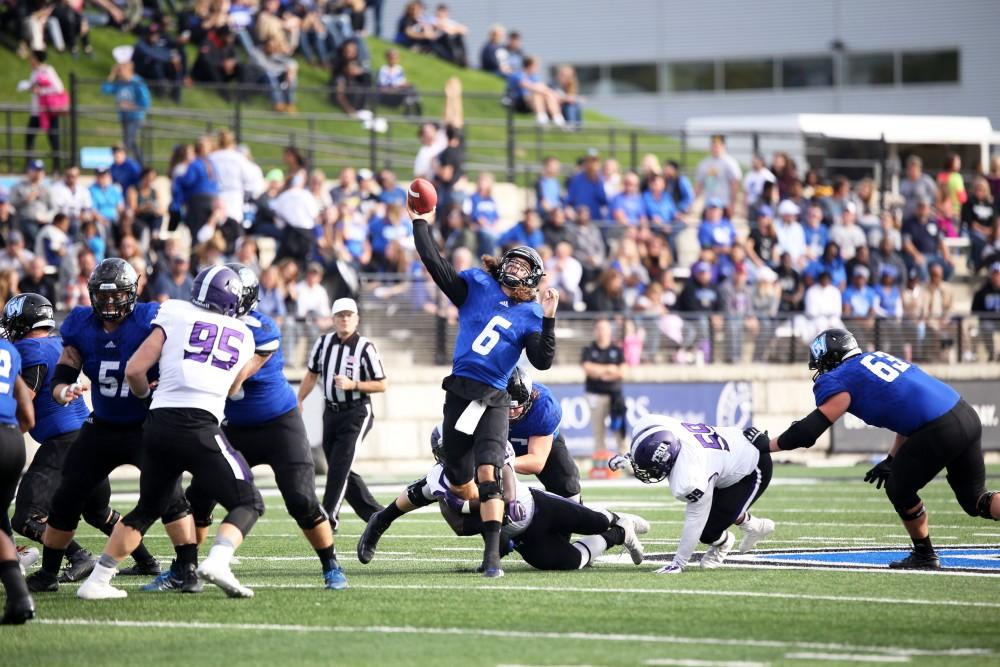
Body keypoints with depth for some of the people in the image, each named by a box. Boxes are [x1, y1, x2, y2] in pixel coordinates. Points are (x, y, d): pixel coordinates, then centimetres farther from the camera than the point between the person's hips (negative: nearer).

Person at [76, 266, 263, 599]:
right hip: (200, 428, -2)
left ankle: (97, 581, 20)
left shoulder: (175, 315, 12)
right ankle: (217, 561, -19)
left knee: (147, 509, 22)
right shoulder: (243, 336, 18)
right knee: (248, 504, 8)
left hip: (159, 423, 2)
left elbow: (134, 370, 7)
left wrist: (145, 394, 27)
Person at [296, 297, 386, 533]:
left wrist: (352, 385, -19)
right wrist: (298, 401, 11)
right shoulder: (323, 343, 4)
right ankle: (376, 515, 18)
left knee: (340, 467, -12)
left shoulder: (365, 348, -11)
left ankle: (329, 517, -7)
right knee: (342, 471, 8)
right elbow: (312, 375, 18)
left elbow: (382, 385, -8)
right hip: (331, 413, 6)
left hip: (356, 414, -6)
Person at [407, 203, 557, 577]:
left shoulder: (529, 315, 4)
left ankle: (492, 555, -22)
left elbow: (543, 361, -5)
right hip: (459, 393, 3)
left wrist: (548, 321, -12)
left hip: (493, 400, -3)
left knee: (487, 474, -19)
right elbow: (435, 265, 5)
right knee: (459, 481, 8)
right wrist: (421, 225, 5)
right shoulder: (476, 287, 8)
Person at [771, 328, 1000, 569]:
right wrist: (891, 460, 33)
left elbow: (807, 432, -3)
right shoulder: (875, 358, 23)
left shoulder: (840, 382, 0)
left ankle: (924, 556, 26)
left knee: (899, 491, 15)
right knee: (974, 499, 20)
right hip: (967, 416, 8)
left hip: (939, 432, -8)